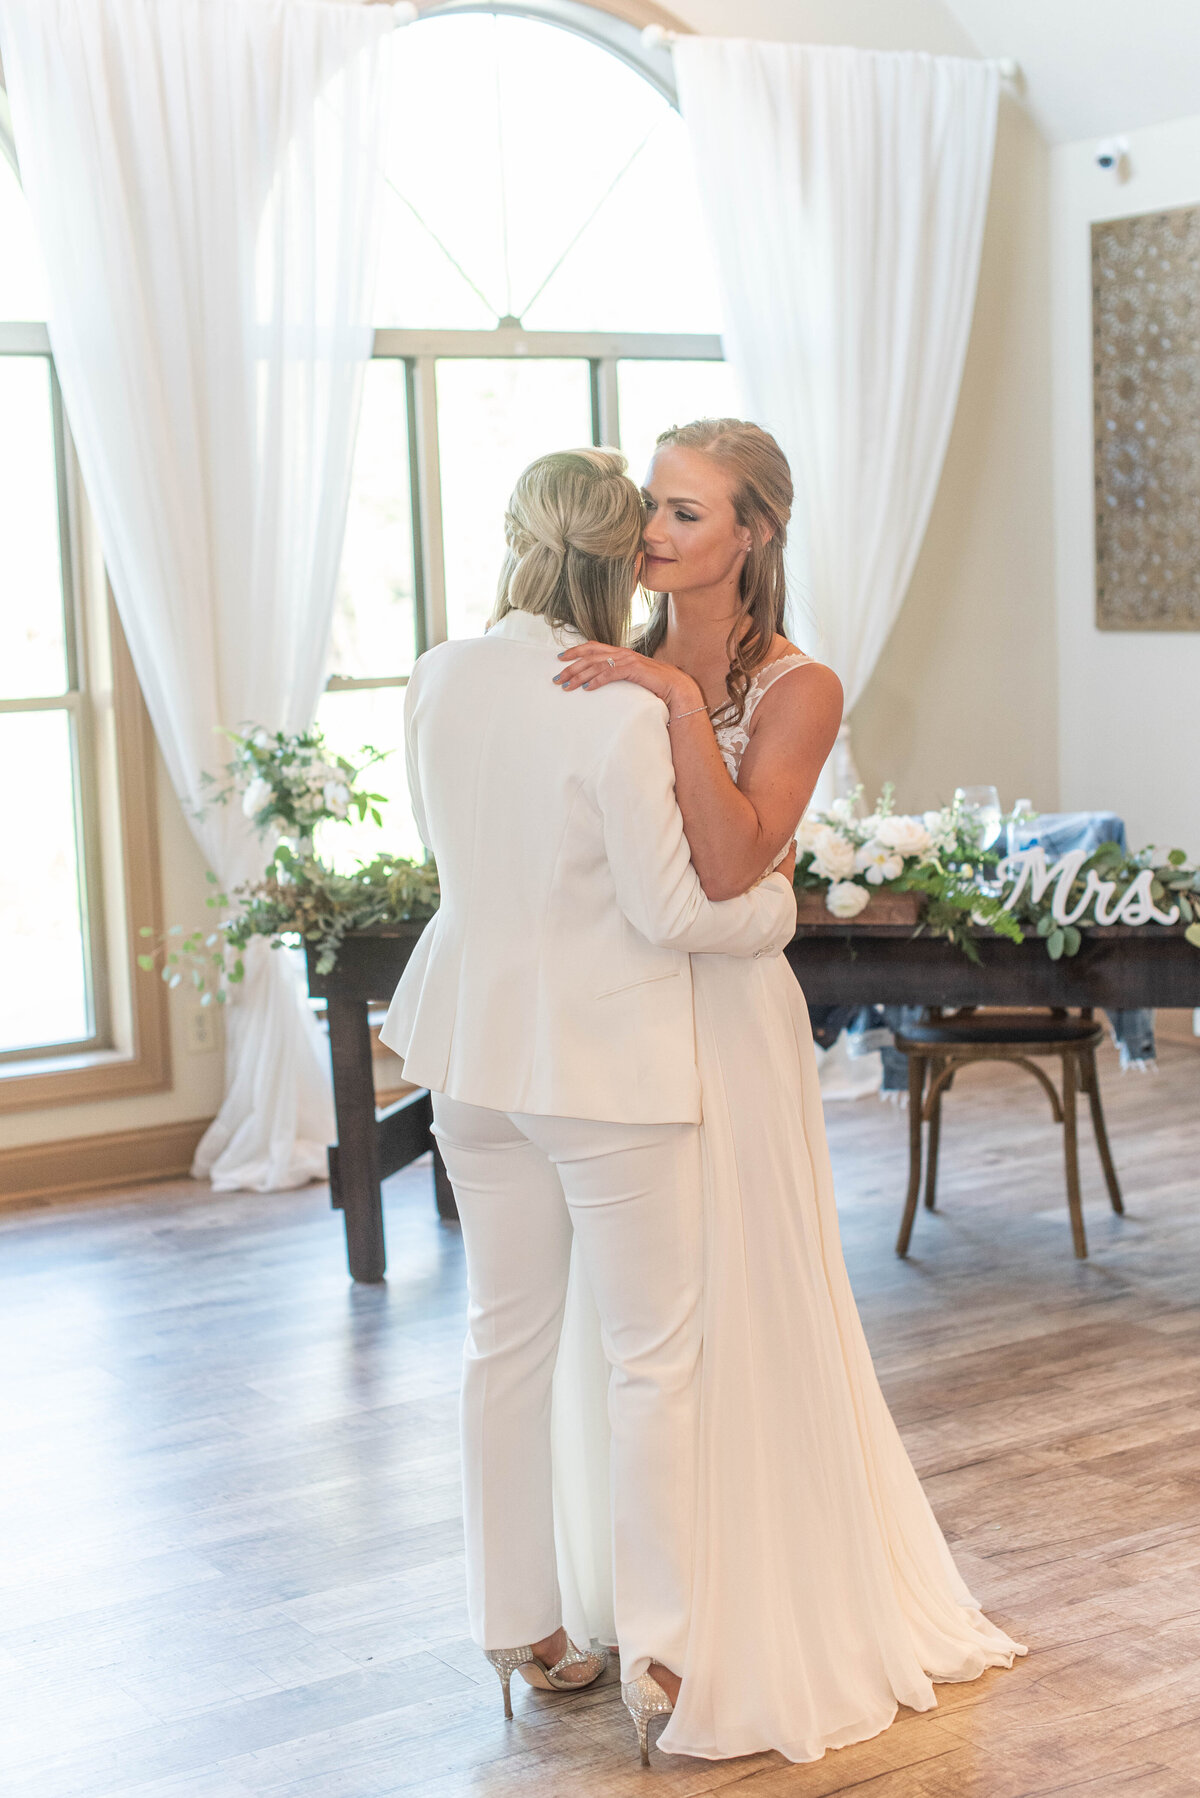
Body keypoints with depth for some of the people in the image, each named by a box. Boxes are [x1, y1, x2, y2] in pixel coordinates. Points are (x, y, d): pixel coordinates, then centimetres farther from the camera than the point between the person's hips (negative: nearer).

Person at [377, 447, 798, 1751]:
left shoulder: (439, 680, -1)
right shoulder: (621, 713, -22)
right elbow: (671, 908, -17)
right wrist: (779, 907, 1)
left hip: (482, 1050, 7)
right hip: (609, 1059, -7)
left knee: (506, 1338, 17)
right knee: (655, 1353, 7)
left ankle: (519, 1629, 28)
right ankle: (658, 1644, 15)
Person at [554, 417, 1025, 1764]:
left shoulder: (797, 689, -8)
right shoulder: (620, 670, 6)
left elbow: (729, 865, -24)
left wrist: (681, 703, -25)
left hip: (728, 1020, -5)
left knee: (741, 1319, 4)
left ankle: (766, 1634, 22)